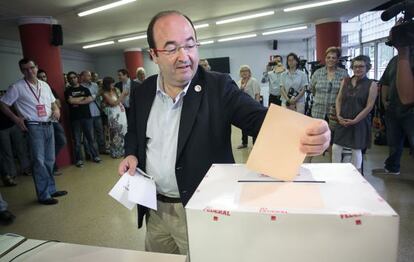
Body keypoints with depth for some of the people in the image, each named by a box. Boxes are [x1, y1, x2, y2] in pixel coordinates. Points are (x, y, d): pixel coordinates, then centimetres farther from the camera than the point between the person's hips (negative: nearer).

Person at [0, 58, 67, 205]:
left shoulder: (45, 85, 11)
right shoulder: (17, 87, -5)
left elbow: (52, 102, 22)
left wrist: (56, 109, 1)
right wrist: (16, 119, -8)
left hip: (48, 126, 5)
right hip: (34, 127, -5)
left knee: (50, 160, 11)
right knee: (39, 162, -4)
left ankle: (51, 189, 23)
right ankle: (43, 195, 5)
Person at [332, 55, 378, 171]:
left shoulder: (372, 85, -4)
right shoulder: (345, 81, 8)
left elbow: (369, 106, -8)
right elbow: (339, 99, 8)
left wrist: (354, 120, -13)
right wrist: (338, 115, -5)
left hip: (359, 122, -3)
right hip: (343, 121, 3)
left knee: (356, 149, 6)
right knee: (336, 147, 2)